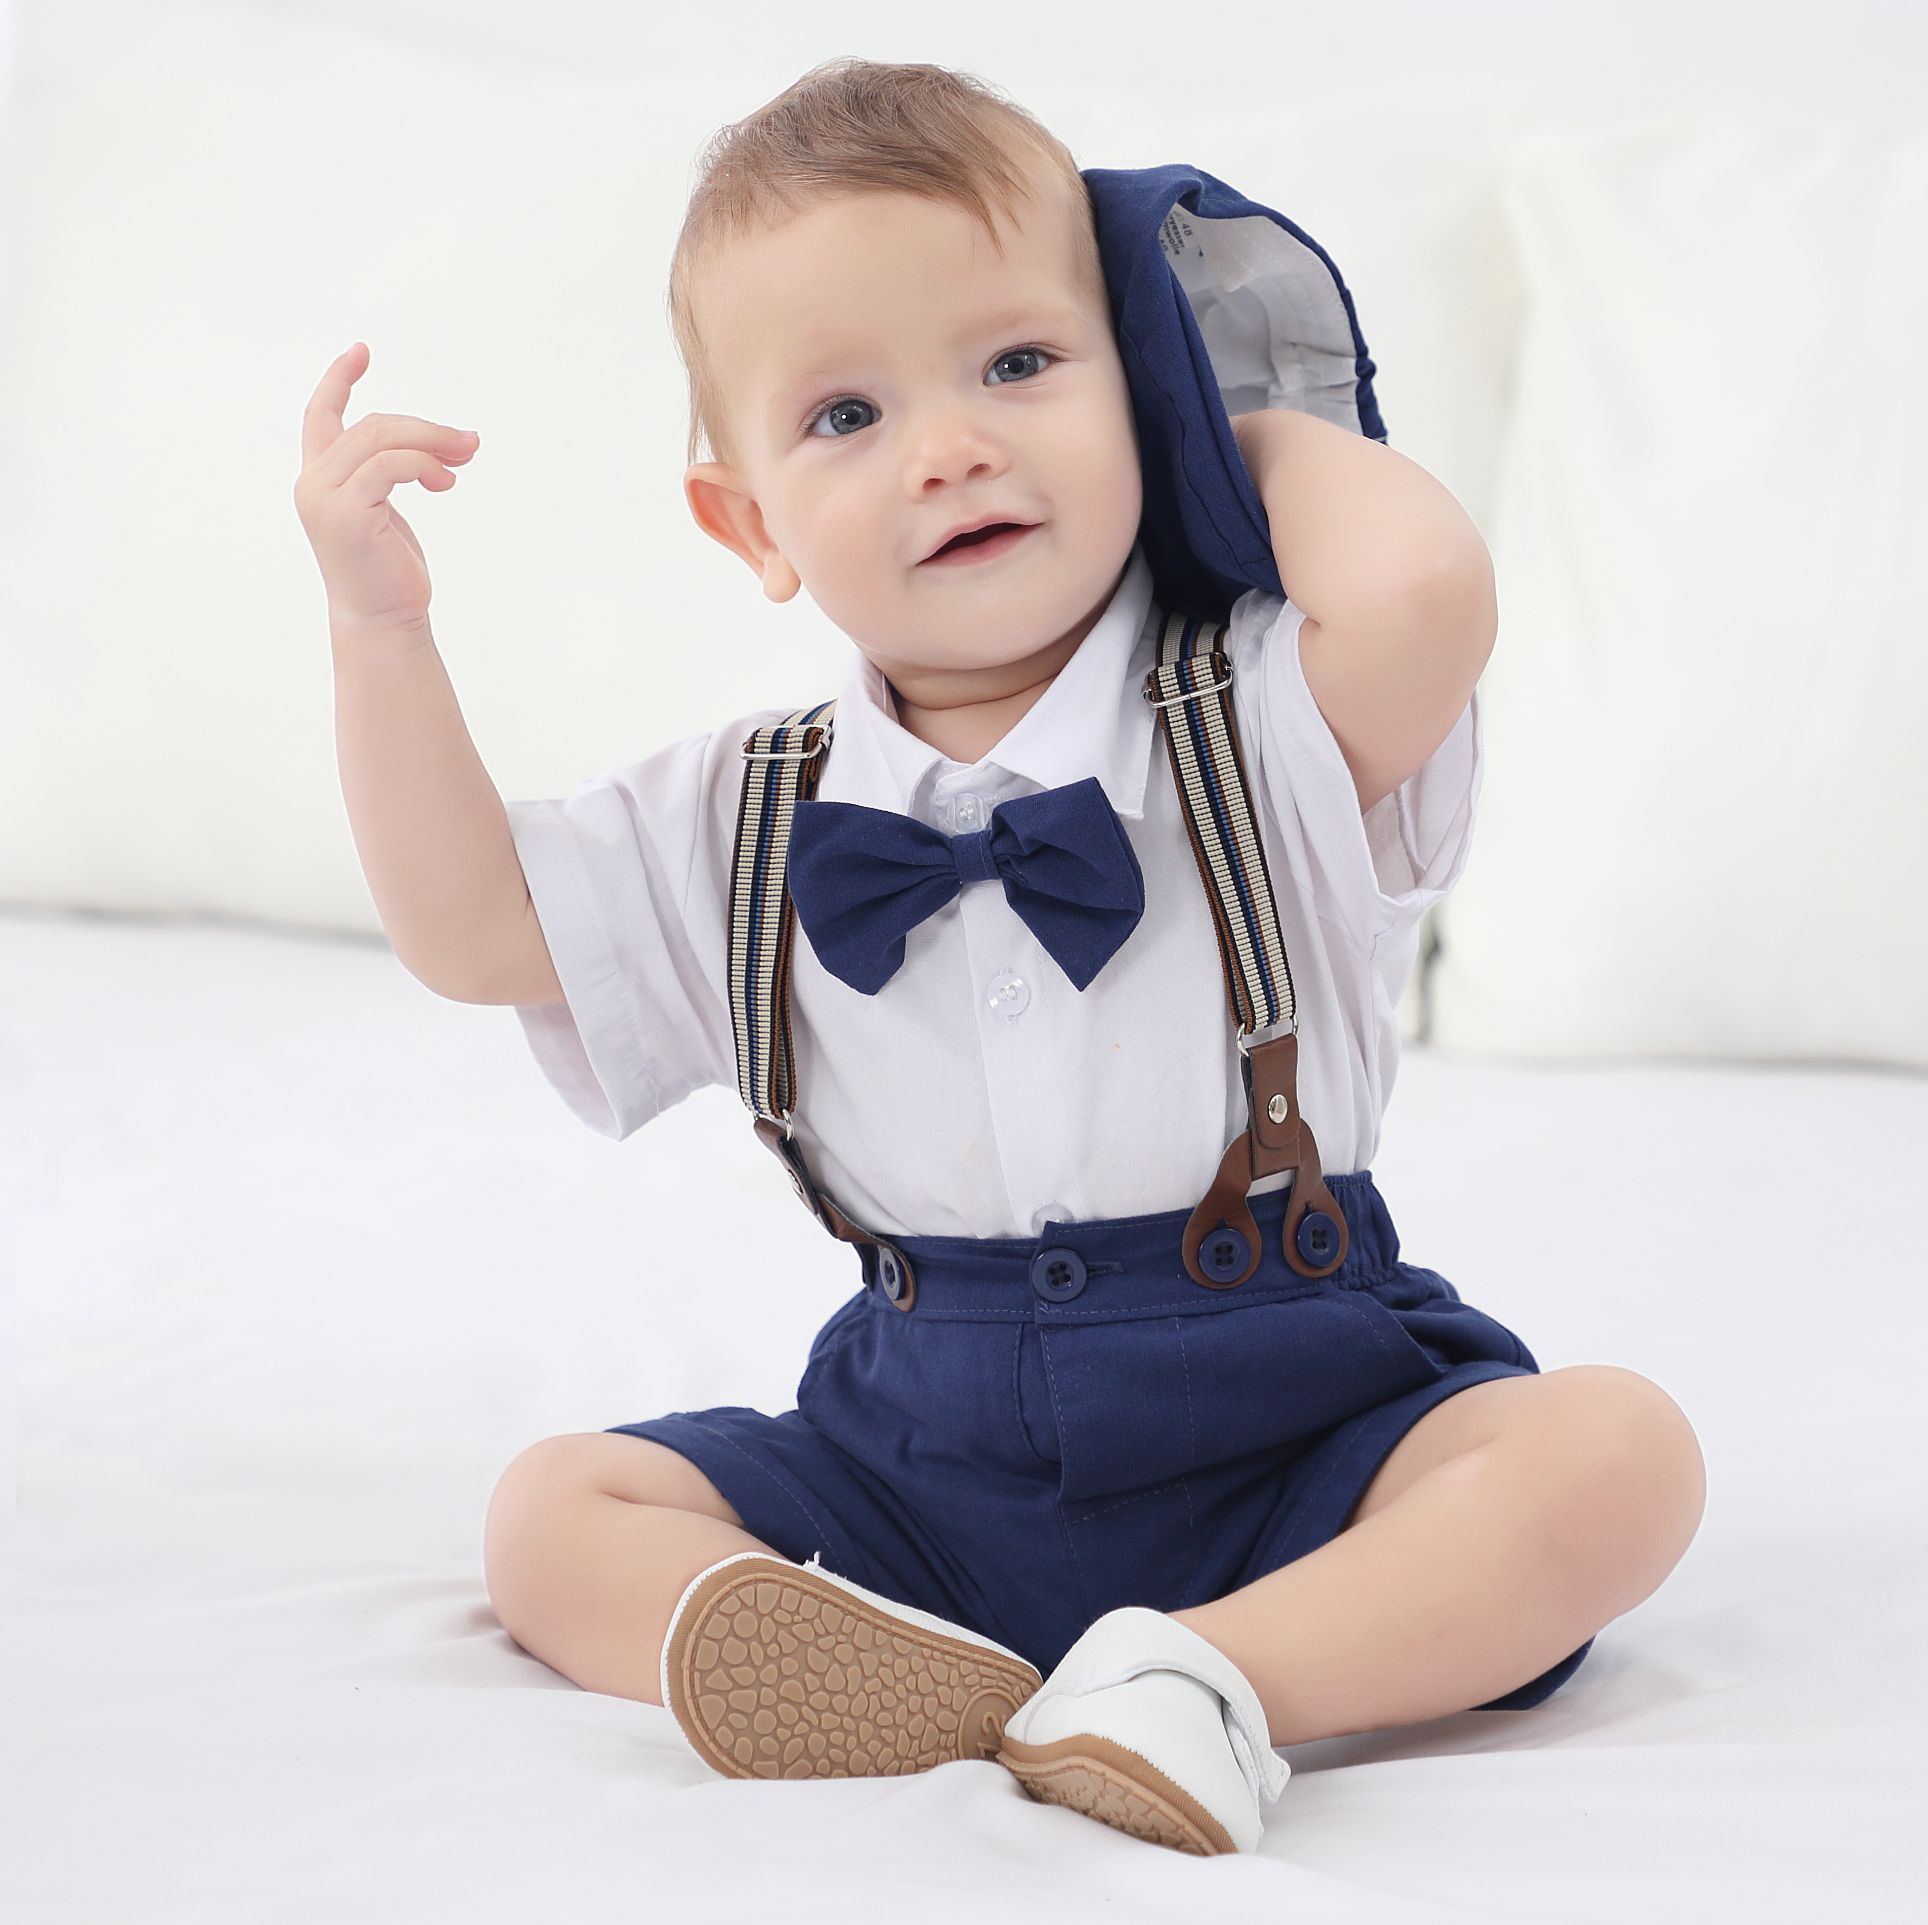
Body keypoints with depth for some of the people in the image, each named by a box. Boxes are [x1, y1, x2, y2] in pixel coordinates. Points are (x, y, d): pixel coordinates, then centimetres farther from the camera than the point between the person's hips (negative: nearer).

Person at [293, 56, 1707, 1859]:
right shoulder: (742, 824, 4)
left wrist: (1277, 434, -10)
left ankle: (1213, 1676, -41)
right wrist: (379, 624, -5)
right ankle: (909, 1686, -37)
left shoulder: (1260, 731, -10)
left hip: (1285, 1441, -3)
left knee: (1619, 1449, -26)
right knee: (553, 1512, -11)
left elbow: (1425, 589, -32)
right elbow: (468, 923, 6)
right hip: (924, 1466, 4)